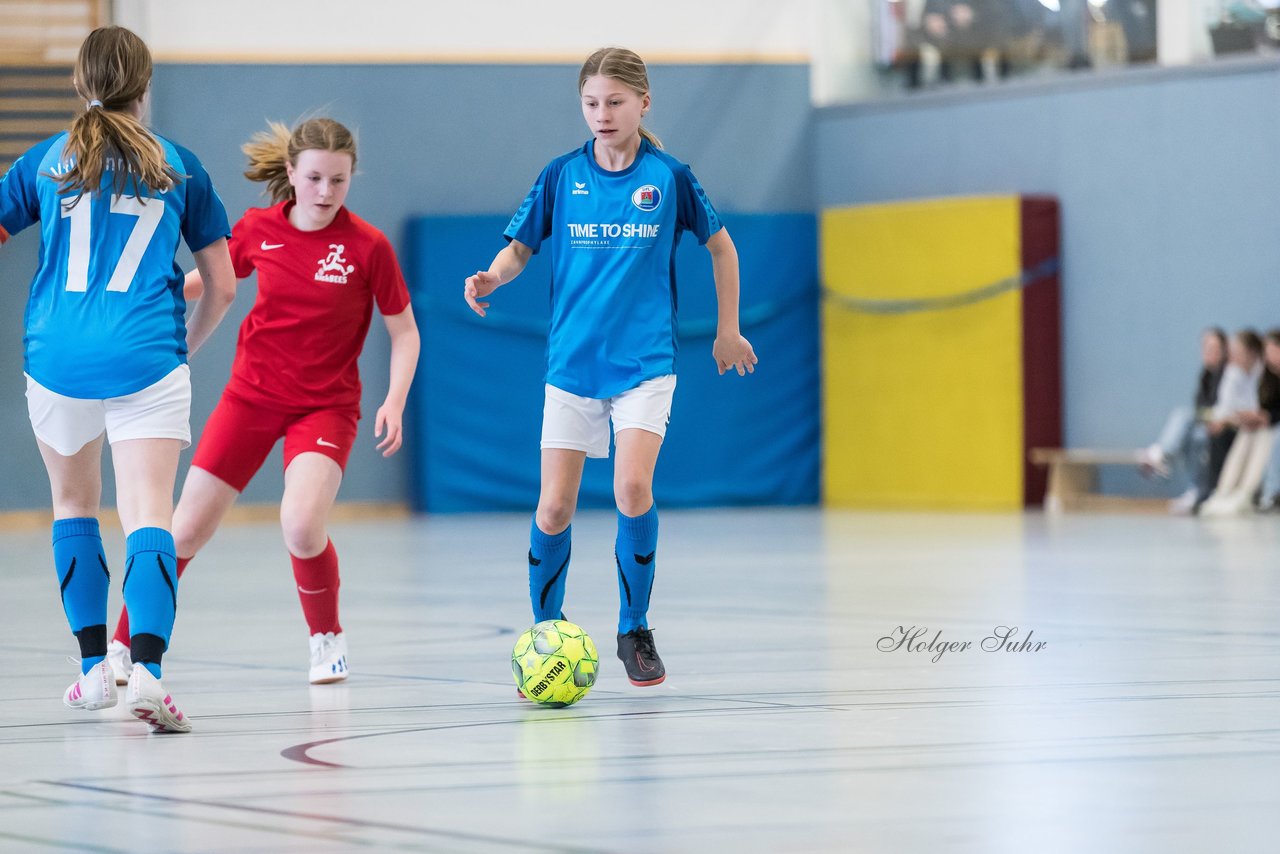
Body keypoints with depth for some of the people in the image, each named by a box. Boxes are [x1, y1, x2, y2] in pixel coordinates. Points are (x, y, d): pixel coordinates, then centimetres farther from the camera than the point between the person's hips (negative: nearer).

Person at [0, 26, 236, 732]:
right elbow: (222, 285, 14)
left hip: (57, 359, 1)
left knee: (74, 503, 22)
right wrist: (187, 344, 31)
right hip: (146, 360, -1)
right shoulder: (179, 166, 11)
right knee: (148, 517, -10)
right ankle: (147, 670, -31)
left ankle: (93, 668, 22)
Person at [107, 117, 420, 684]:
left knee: (302, 527, -26)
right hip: (251, 397, 3)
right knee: (186, 530, 2)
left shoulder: (367, 246, -12)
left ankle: (327, 638, 3)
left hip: (325, 405, -3)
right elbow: (208, 277, 16)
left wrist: (394, 402, -16)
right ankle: (122, 649, 19)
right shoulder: (258, 230, -4)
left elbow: (404, 332, -4)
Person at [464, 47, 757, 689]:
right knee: (554, 509, -3)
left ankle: (635, 632, -2)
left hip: (644, 362, -2)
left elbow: (721, 246, 13)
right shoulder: (561, 176, 2)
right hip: (572, 364, 2)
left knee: (632, 488, -20)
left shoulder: (668, 176, -1)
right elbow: (520, 248, 8)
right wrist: (492, 276, -14)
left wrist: (728, 331, 16)